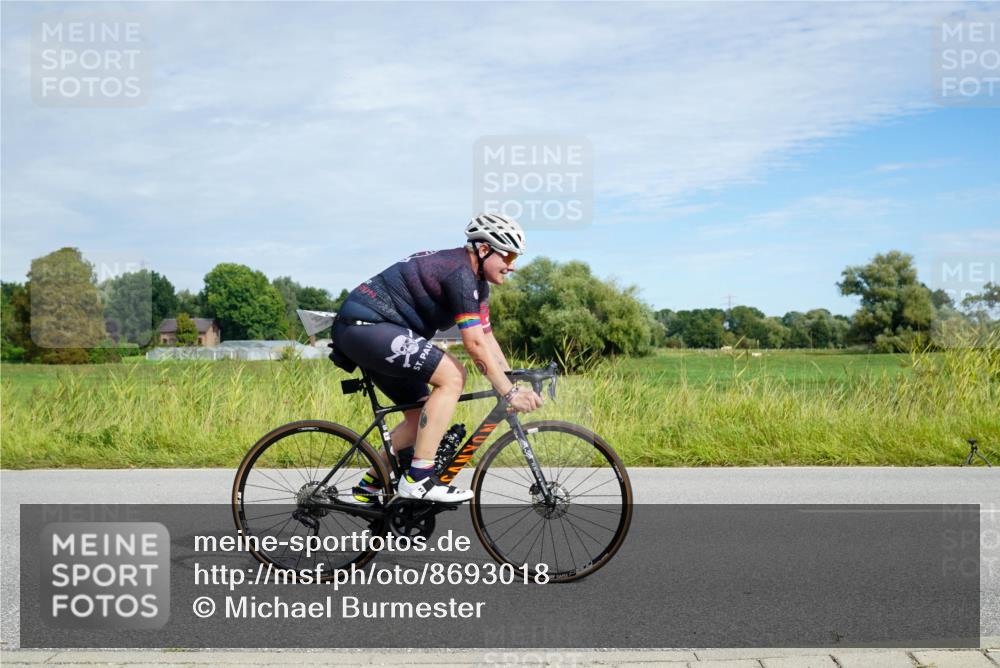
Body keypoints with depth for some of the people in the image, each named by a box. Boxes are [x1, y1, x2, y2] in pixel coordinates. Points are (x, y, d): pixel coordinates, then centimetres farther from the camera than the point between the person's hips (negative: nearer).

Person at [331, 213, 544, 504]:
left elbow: (487, 339, 12)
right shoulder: (460, 272, -18)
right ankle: (418, 478, -18)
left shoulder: (476, 282, 13)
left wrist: (516, 386, 5)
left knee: (422, 417, 12)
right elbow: (475, 343, -23)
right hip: (364, 325, -11)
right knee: (452, 376, -20)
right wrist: (509, 393, -20)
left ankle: (365, 490, 20)